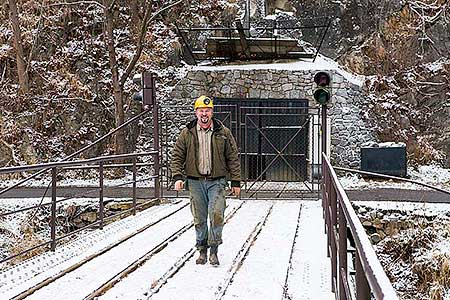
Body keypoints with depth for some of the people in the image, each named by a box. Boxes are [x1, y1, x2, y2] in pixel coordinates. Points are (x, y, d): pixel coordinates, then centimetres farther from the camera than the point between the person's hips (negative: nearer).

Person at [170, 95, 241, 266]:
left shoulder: (223, 133, 2)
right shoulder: (187, 134, 4)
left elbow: (233, 158, 5)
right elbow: (177, 156, 7)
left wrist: (236, 182, 2)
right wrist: (177, 177, -7)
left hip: (216, 181, -1)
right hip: (195, 182, 1)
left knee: (216, 215, -13)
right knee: (199, 219, 7)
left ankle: (213, 250, -1)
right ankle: (202, 250, 19)